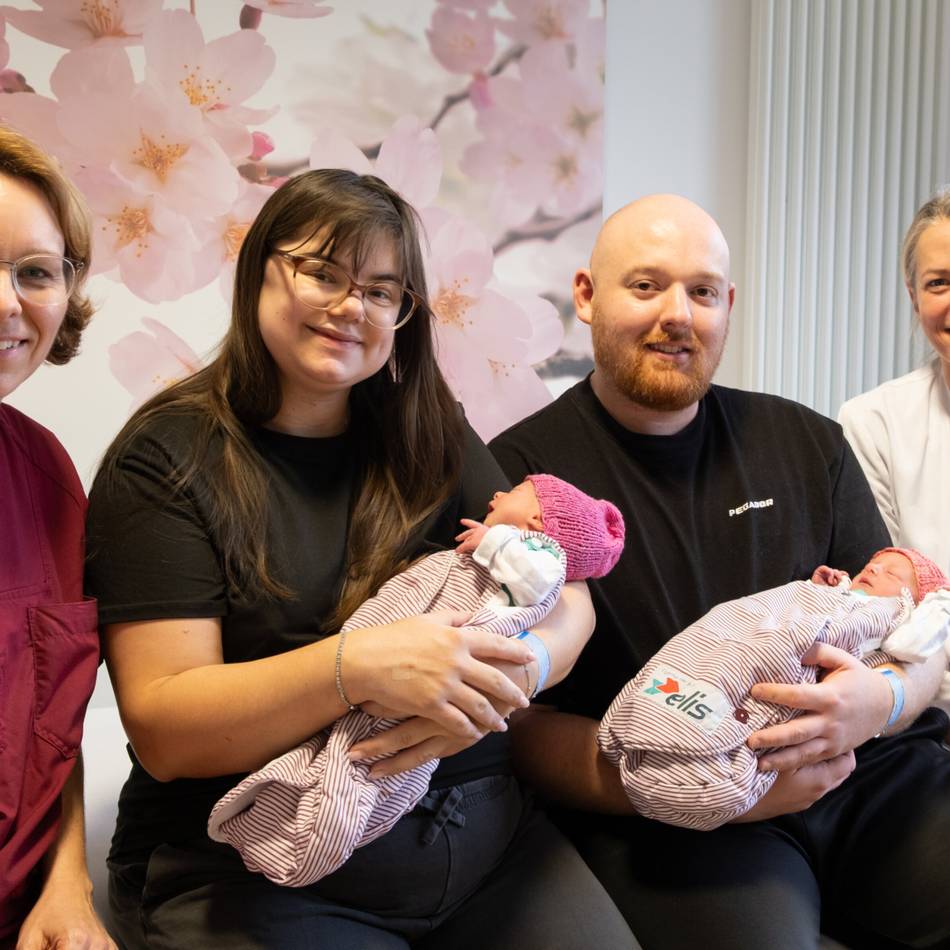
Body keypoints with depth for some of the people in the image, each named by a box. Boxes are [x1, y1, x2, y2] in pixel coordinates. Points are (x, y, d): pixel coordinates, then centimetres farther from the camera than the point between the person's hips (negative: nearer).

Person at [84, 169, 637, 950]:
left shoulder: (430, 439, 7)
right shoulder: (167, 461, -6)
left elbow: (568, 602, 2)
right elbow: (161, 730, -12)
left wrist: (490, 682, -21)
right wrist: (357, 667, -28)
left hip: (483, 833, 4)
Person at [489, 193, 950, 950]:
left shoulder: (808, 443, 11)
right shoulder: (520, 470, -3)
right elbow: (520, 723, -5)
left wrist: (880, 701, -13)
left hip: (865, 776, 6)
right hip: (663, 821, -5)